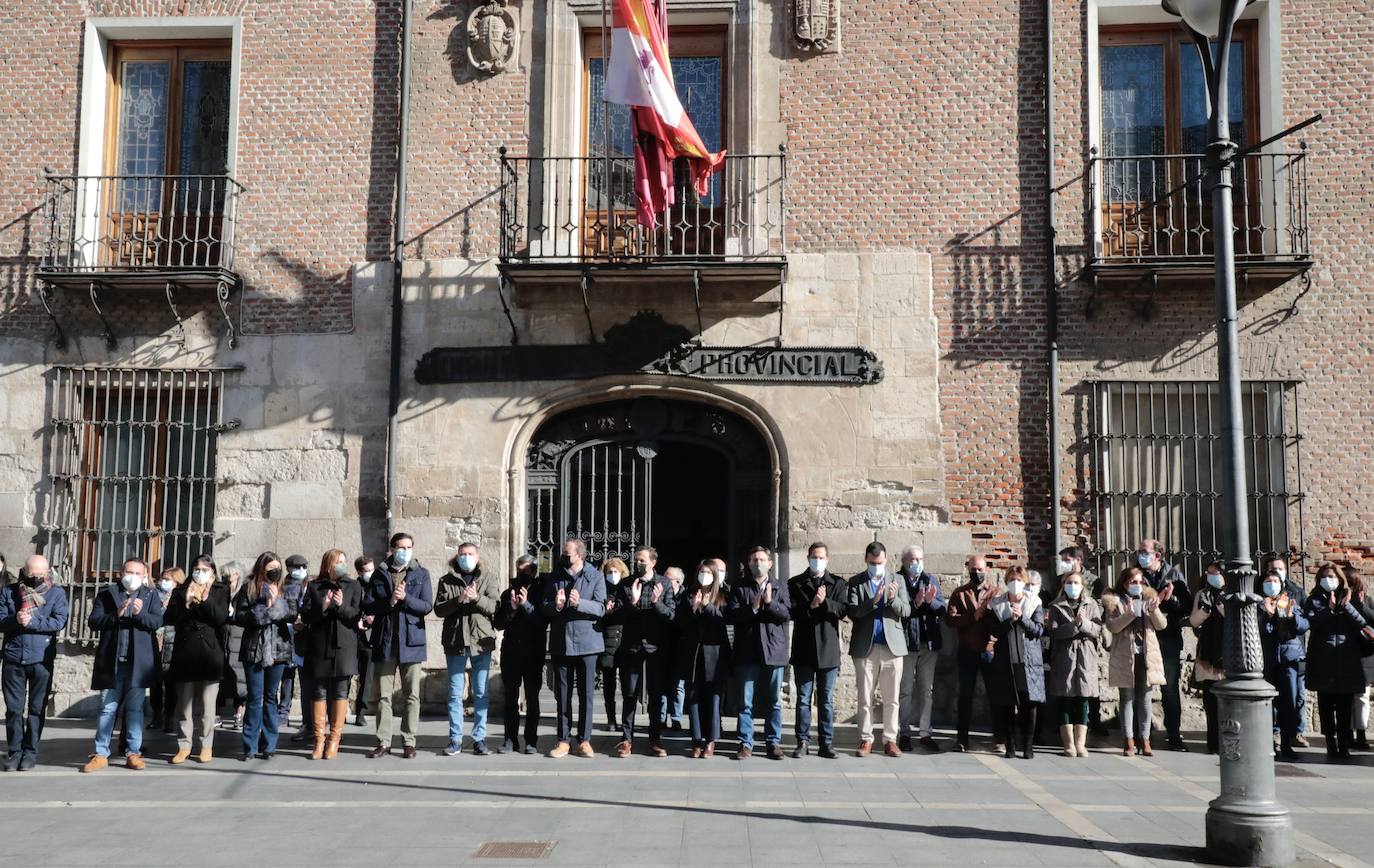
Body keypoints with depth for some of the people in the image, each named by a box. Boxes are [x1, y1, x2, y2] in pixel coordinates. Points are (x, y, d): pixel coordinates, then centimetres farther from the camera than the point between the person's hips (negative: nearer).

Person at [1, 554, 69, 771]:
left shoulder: (56, 593, 2)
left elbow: (60, 621, -10)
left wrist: (32, 621, -20)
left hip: (41, 659, -1)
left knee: (37, 708, 6)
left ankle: (31, 751, 14)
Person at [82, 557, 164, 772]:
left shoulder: (151, 595, 8)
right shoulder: (106, 594, 8)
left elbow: (157, 622, -4)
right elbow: (93, 622, -1)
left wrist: (140, 613, -22)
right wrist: (116, 615, -17)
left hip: (138, 661, 0)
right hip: (111, 661, 0)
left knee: (135, 708, 4)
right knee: (107, 708, 5)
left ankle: (134, 753, 9)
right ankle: (101, 754, 9)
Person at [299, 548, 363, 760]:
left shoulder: (353, 587, 9)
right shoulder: (314, 587, 9)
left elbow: (357, 615, 1)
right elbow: (305, 615, 2)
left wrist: (341, 606, -16)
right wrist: (322, 607, -15)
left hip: (344, 647, -1)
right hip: (319, 647, 1)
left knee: (340, 692, -1)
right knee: (318, 692, 2)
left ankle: (334, 739, 5)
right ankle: (319, 740, 8)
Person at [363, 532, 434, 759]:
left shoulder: (421, 574, 7)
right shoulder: (380, 574, 10)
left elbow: (427, 606, -2)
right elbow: (367, 605, 1)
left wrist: (405, 598, -16)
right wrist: (389, 601, -14)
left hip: (411, 641, -1)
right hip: (384, 642, 1)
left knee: (411, 696, 2)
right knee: (383, 695, 3)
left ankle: (409, 742, 9)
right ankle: (384, 742, 10)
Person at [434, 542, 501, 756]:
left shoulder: (490, 579, 7)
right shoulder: (446, 581, 9)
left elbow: (496, 607, -4)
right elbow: (438, 609, -2)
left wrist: (477, 598, -20)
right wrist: (458, 600, -18)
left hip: (481, 641, 0)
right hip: (455, 642, 1)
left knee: (481, 693, 4)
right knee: (455, 693, 4)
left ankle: (479, 738, 11)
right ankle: (455, 740, 11)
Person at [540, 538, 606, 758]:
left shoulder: (596, 577, 0)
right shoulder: (554, 577, 7)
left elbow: (600, 608, -9)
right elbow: (543, 608, 4)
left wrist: (579, 603, -26)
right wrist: (556, 605, -18)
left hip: (586, 642, -2)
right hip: (560, 643, 2)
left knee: (586, 694, 4)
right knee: (562, 694, 6)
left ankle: (584, 740, 13)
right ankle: (564, 740, 13)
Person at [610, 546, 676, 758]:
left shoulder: (664, 584, 3)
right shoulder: (625, 585, 6)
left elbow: (671, 615, -3)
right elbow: (618, 617, -1)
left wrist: (657, 603, -20)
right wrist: (632, 602, -17)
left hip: (657, 647, 0)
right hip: (631, 647, 1)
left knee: (658, 697, 5)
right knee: (629, 696, 4)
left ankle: (656, 740, 13)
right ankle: (626, 739, 11)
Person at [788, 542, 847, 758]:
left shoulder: (838, 584, 8)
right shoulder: (795, 583, 7)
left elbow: (843, 609, -6)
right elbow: (792, 611, -5)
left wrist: (824, 602, -19)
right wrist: (811, 605, -19)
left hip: (828, 649, 0)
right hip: (803, 650, 0)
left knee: (827, 700, 6)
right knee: (803, 699, 4)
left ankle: (827, 743, 12)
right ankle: (802, 742, 10)